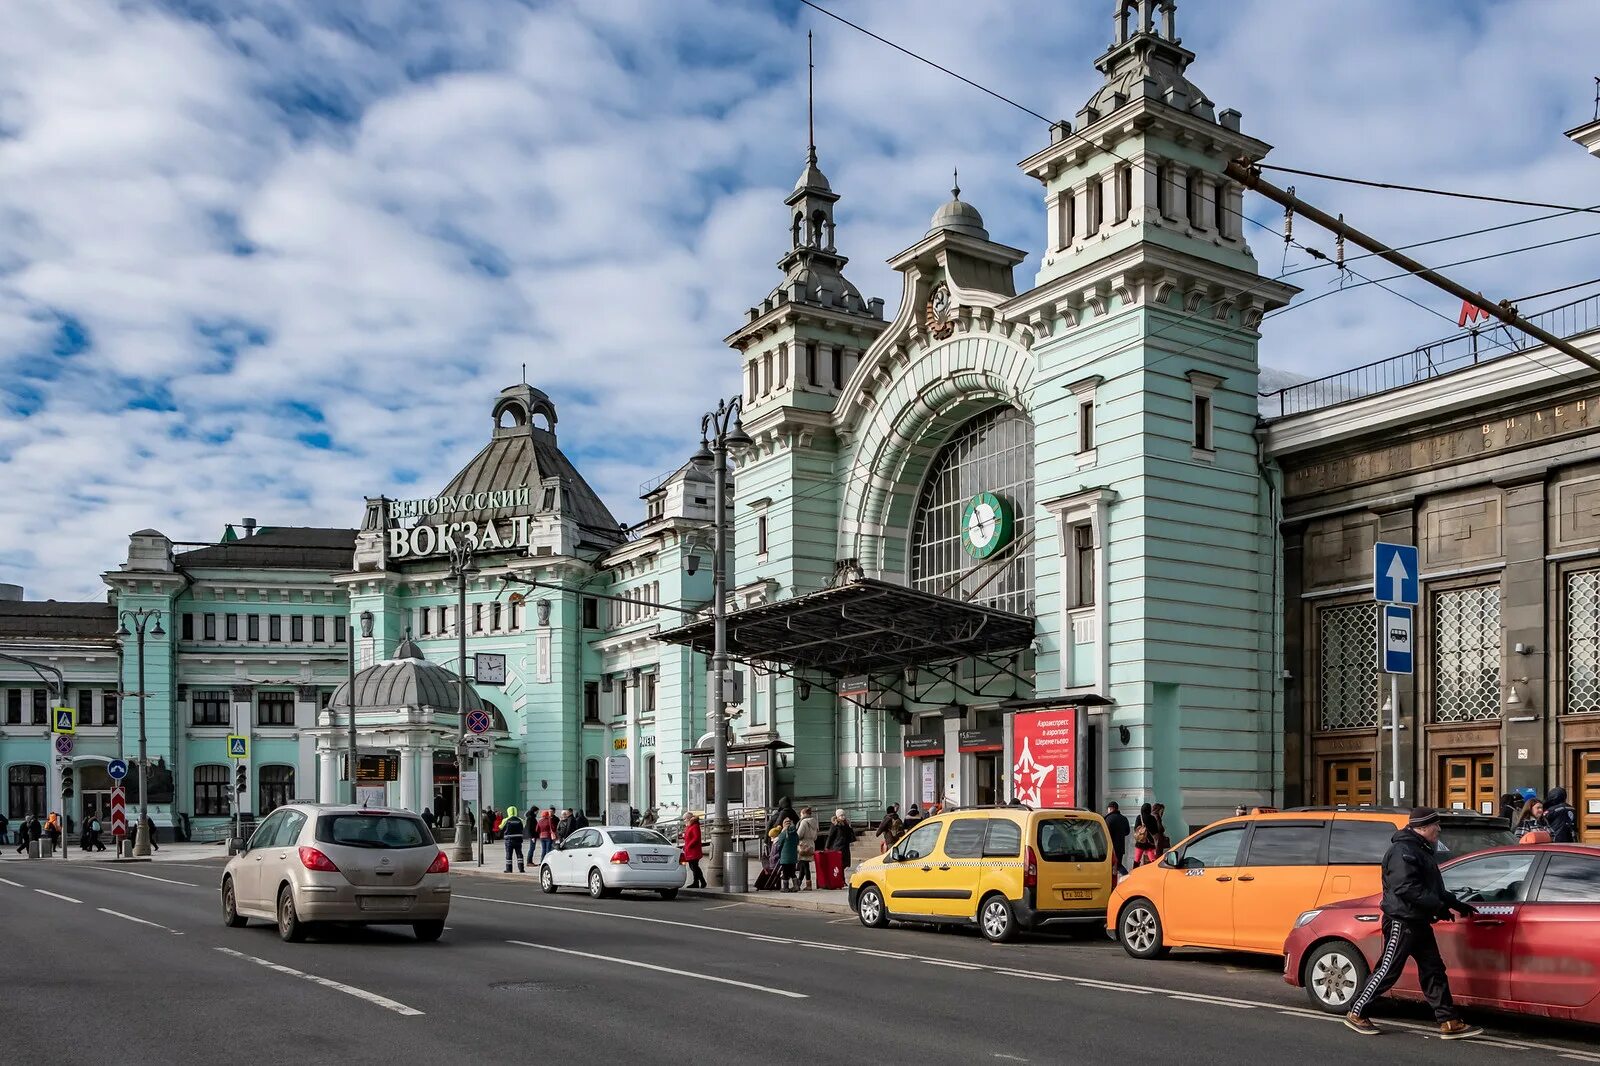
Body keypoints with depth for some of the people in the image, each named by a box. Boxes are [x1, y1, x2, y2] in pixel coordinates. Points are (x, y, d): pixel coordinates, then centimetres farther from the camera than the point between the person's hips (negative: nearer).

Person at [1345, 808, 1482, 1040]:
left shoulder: (1422, 850, 18)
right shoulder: (1403, 851, -16)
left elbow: (1433, 887, 27)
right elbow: (1406, 888, -25)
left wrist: (1457, 905, 18)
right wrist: (1438, 906, -22)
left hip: (1419, 922, 10)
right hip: (1401, 922, -10)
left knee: (1433, 972, 8)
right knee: (1387, 971, -4)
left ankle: (1450, 1023, 10)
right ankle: (1356, 1014, 5)